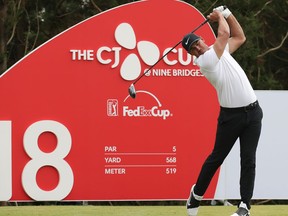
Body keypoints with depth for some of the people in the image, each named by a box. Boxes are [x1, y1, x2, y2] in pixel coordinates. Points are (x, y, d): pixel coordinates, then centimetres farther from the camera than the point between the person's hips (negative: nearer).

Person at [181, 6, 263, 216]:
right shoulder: (204, 60, -11)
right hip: (231, 115, -5)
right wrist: (220, 16, 2)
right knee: (217, 157, 5)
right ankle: (197, 194, 24)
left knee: (248, 160, -1)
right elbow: (225, 33, -15)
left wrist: (227, 13, 14)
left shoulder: (219, 50, 12)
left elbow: (240, 37, 21)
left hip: (252, 112, 5)